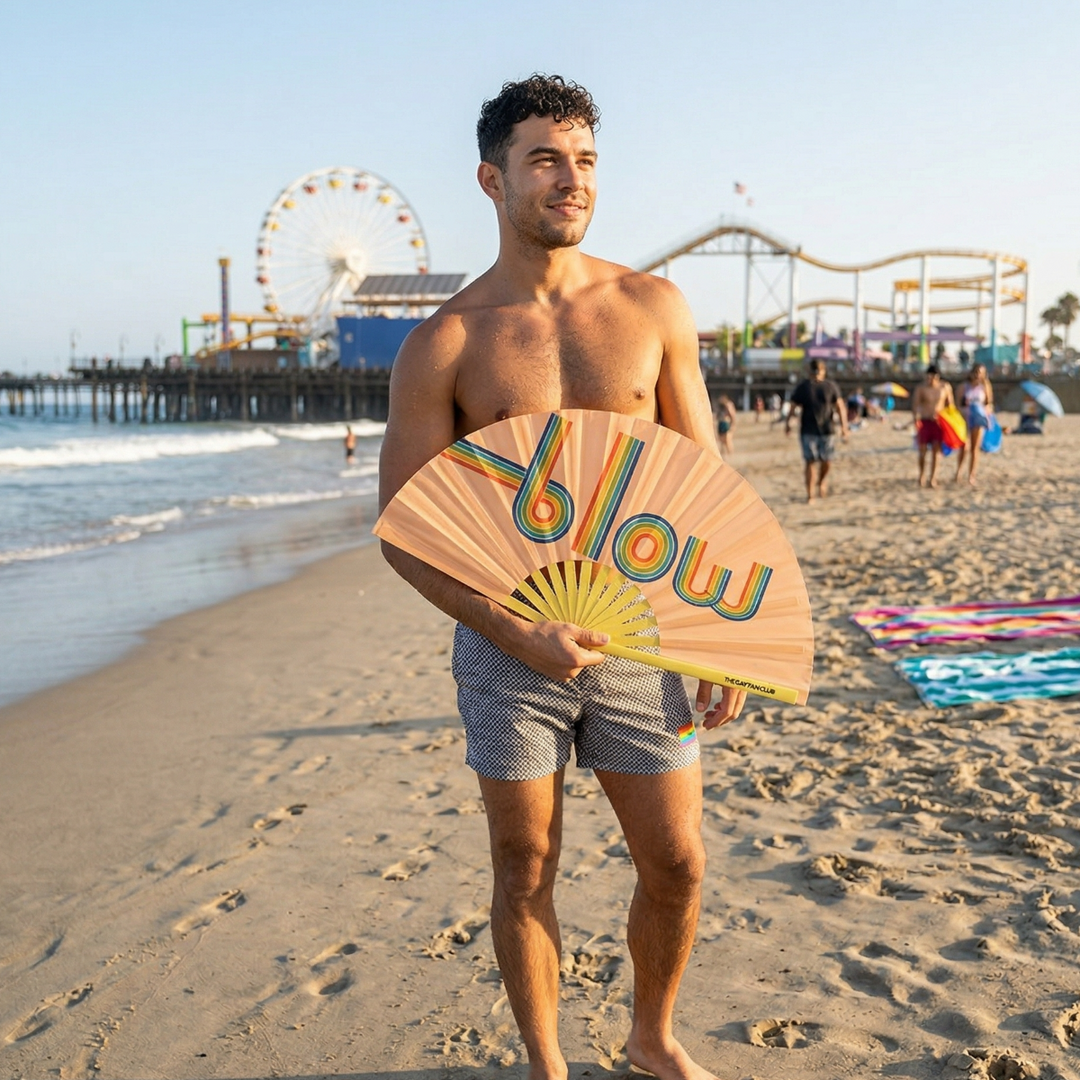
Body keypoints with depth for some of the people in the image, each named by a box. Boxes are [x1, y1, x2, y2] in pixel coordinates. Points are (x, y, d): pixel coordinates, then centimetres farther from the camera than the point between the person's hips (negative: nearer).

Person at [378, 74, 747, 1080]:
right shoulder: (443, 345, -6)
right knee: (526, 873, 11)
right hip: (508, 646, -2)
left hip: (640, 638, 2)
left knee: (676, 865, 10)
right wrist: (518, 635, -16)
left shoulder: (653, 308, 1)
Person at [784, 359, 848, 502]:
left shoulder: (831, 386, 2)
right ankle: (809, 494, 4)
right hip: (808, 430, -1)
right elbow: (793, 406, 8)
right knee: (809, 462, -4)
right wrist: (787, 422, 10)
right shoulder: (803, 387, 1)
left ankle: (822, 482, 33)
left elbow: (839, 406, 1)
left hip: (827, 430, 1)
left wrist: (843, 426, -7)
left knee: (826, 461, 1)